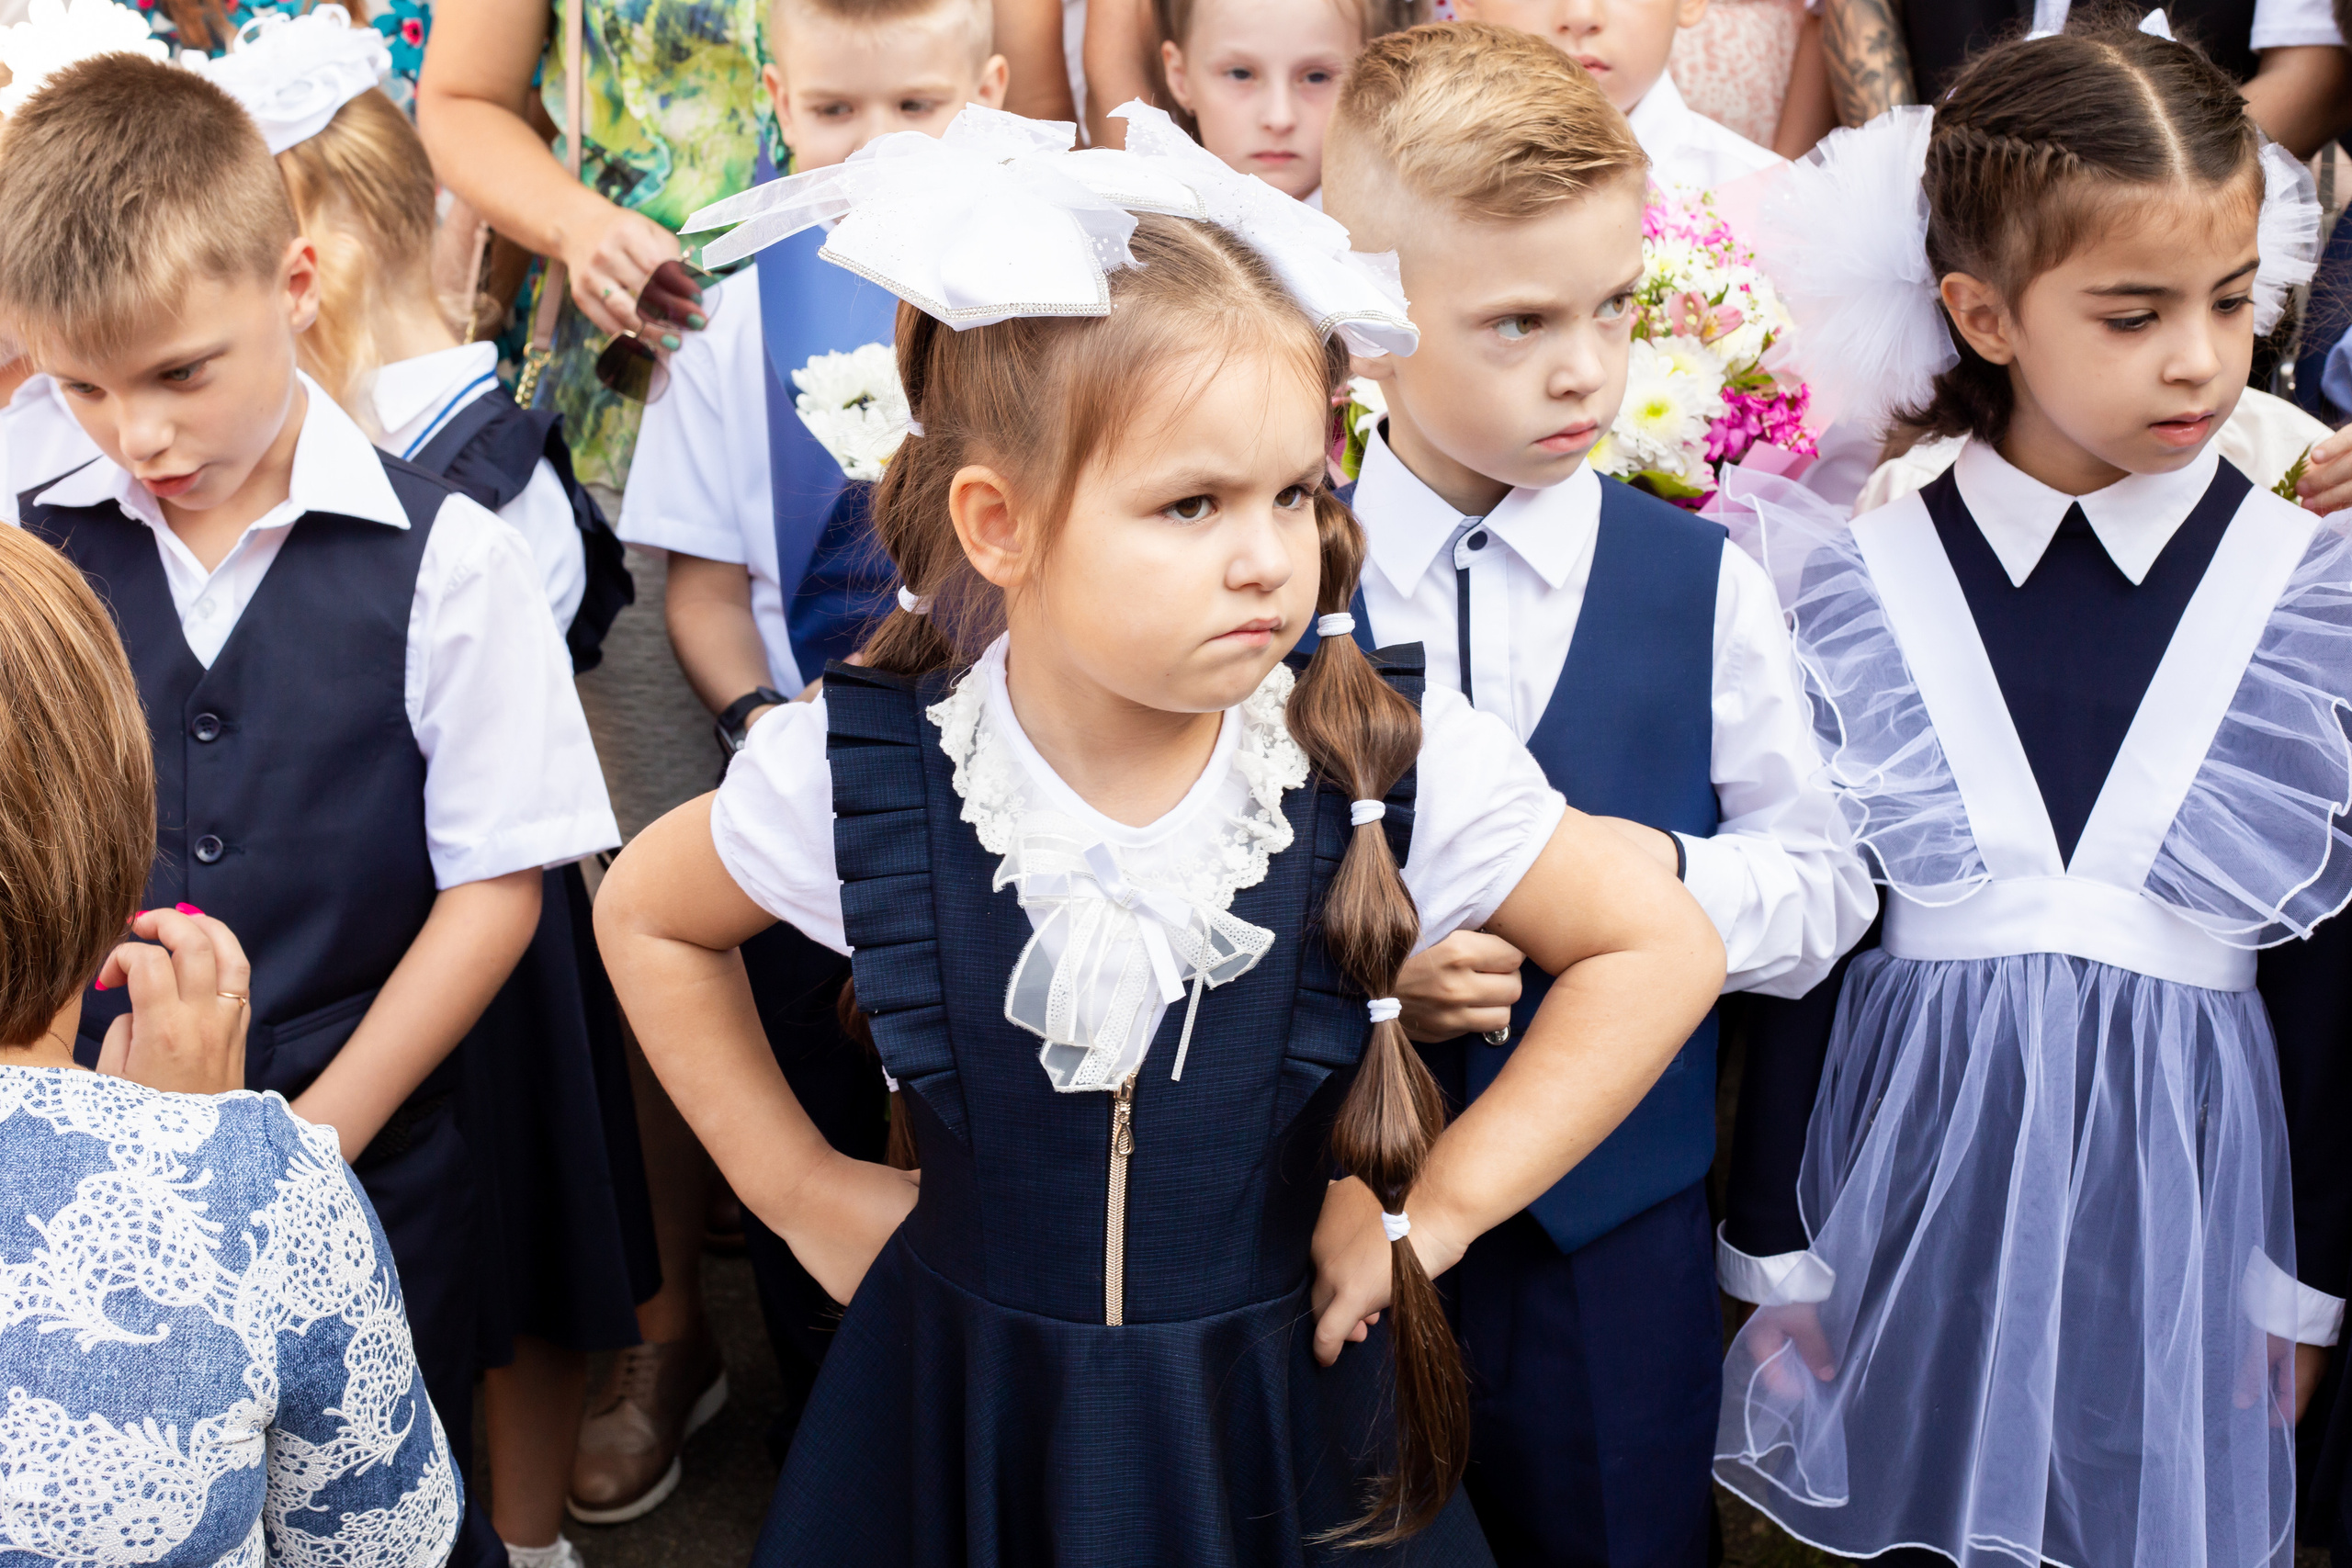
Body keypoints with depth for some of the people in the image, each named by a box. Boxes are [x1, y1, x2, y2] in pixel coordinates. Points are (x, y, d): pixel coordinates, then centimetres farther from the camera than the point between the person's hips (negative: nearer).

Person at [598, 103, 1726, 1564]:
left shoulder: (1392, 764, -19)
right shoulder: (861, 771, -17)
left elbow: (1663, 946, -7)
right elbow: (646, 914, 3)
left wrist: (1439, 1203, -10)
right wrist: (797, 1186, 2)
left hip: (1278, 1409, 0)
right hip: (960, 1408, 1)